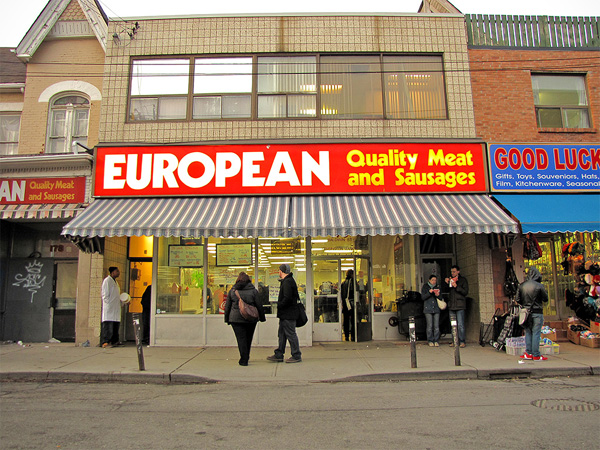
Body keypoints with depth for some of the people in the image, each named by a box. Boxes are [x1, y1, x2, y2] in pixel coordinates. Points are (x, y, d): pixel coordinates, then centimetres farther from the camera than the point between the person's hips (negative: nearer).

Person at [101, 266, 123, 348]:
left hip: (116, 308, 9)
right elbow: (105, 295, -11)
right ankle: (105, 342, -10)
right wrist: (108, 303, -17)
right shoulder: (107, 280, -5)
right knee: (108, 325, -11)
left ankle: (114, 341, 12)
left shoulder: (115, 282, 22)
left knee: (116, 324, 8)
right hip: (109, 308, -9)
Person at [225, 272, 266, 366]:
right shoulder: (253, 290, 0)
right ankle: (245, 358, 26)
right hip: (251, 319, 1)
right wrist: (262, 317, 12)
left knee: (241, 338, 0)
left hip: (236, 318, -1)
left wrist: (227, 319, 15)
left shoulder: (232, 290, 2)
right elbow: (259, 305, 2)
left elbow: (227, 306, 6)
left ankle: (244, 359, -5)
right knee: (248, 338, 15)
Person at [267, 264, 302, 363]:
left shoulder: (287, 282, -17)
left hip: (288, 314, -11)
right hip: (285, 314, 11)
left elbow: (287, 298, -25)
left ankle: (296, 356, 6)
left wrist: (279, 306, -13)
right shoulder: (288, 281, 16)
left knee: (291, 334, -3)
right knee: (282, 334, 14)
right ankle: (279, 355, 20)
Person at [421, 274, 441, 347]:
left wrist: (438, 295, -9)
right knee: (430, 326, -5)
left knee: (436, 326, -2)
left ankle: (436, 341, 6)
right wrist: (429, 292, -15)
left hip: (436, 308, 2)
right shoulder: (425, 287, 5)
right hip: (428, 308, -2)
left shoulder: (438, 287, 11)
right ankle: (430, 341, 4)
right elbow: (423, 297, 0)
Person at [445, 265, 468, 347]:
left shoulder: (463, 280, 4)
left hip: (460, 306, -5)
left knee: (460, 324, -7)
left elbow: (465, 292, -4)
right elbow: (447, 291, 17)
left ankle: (462, 341, -2)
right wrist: (447, 283, 1)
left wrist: (457, 287, -15)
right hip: (451, 306, 5)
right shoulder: (450, 279, 16)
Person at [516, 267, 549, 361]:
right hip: (537, 312, -4)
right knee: (536, 333, 0)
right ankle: (536, 355, 4)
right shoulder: (539, 286, -12)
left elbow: (517, 299, 3)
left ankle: (529, 353, 13)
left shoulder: (521, 286, 0)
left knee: (528, 333, 11)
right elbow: (545, 299, -3)